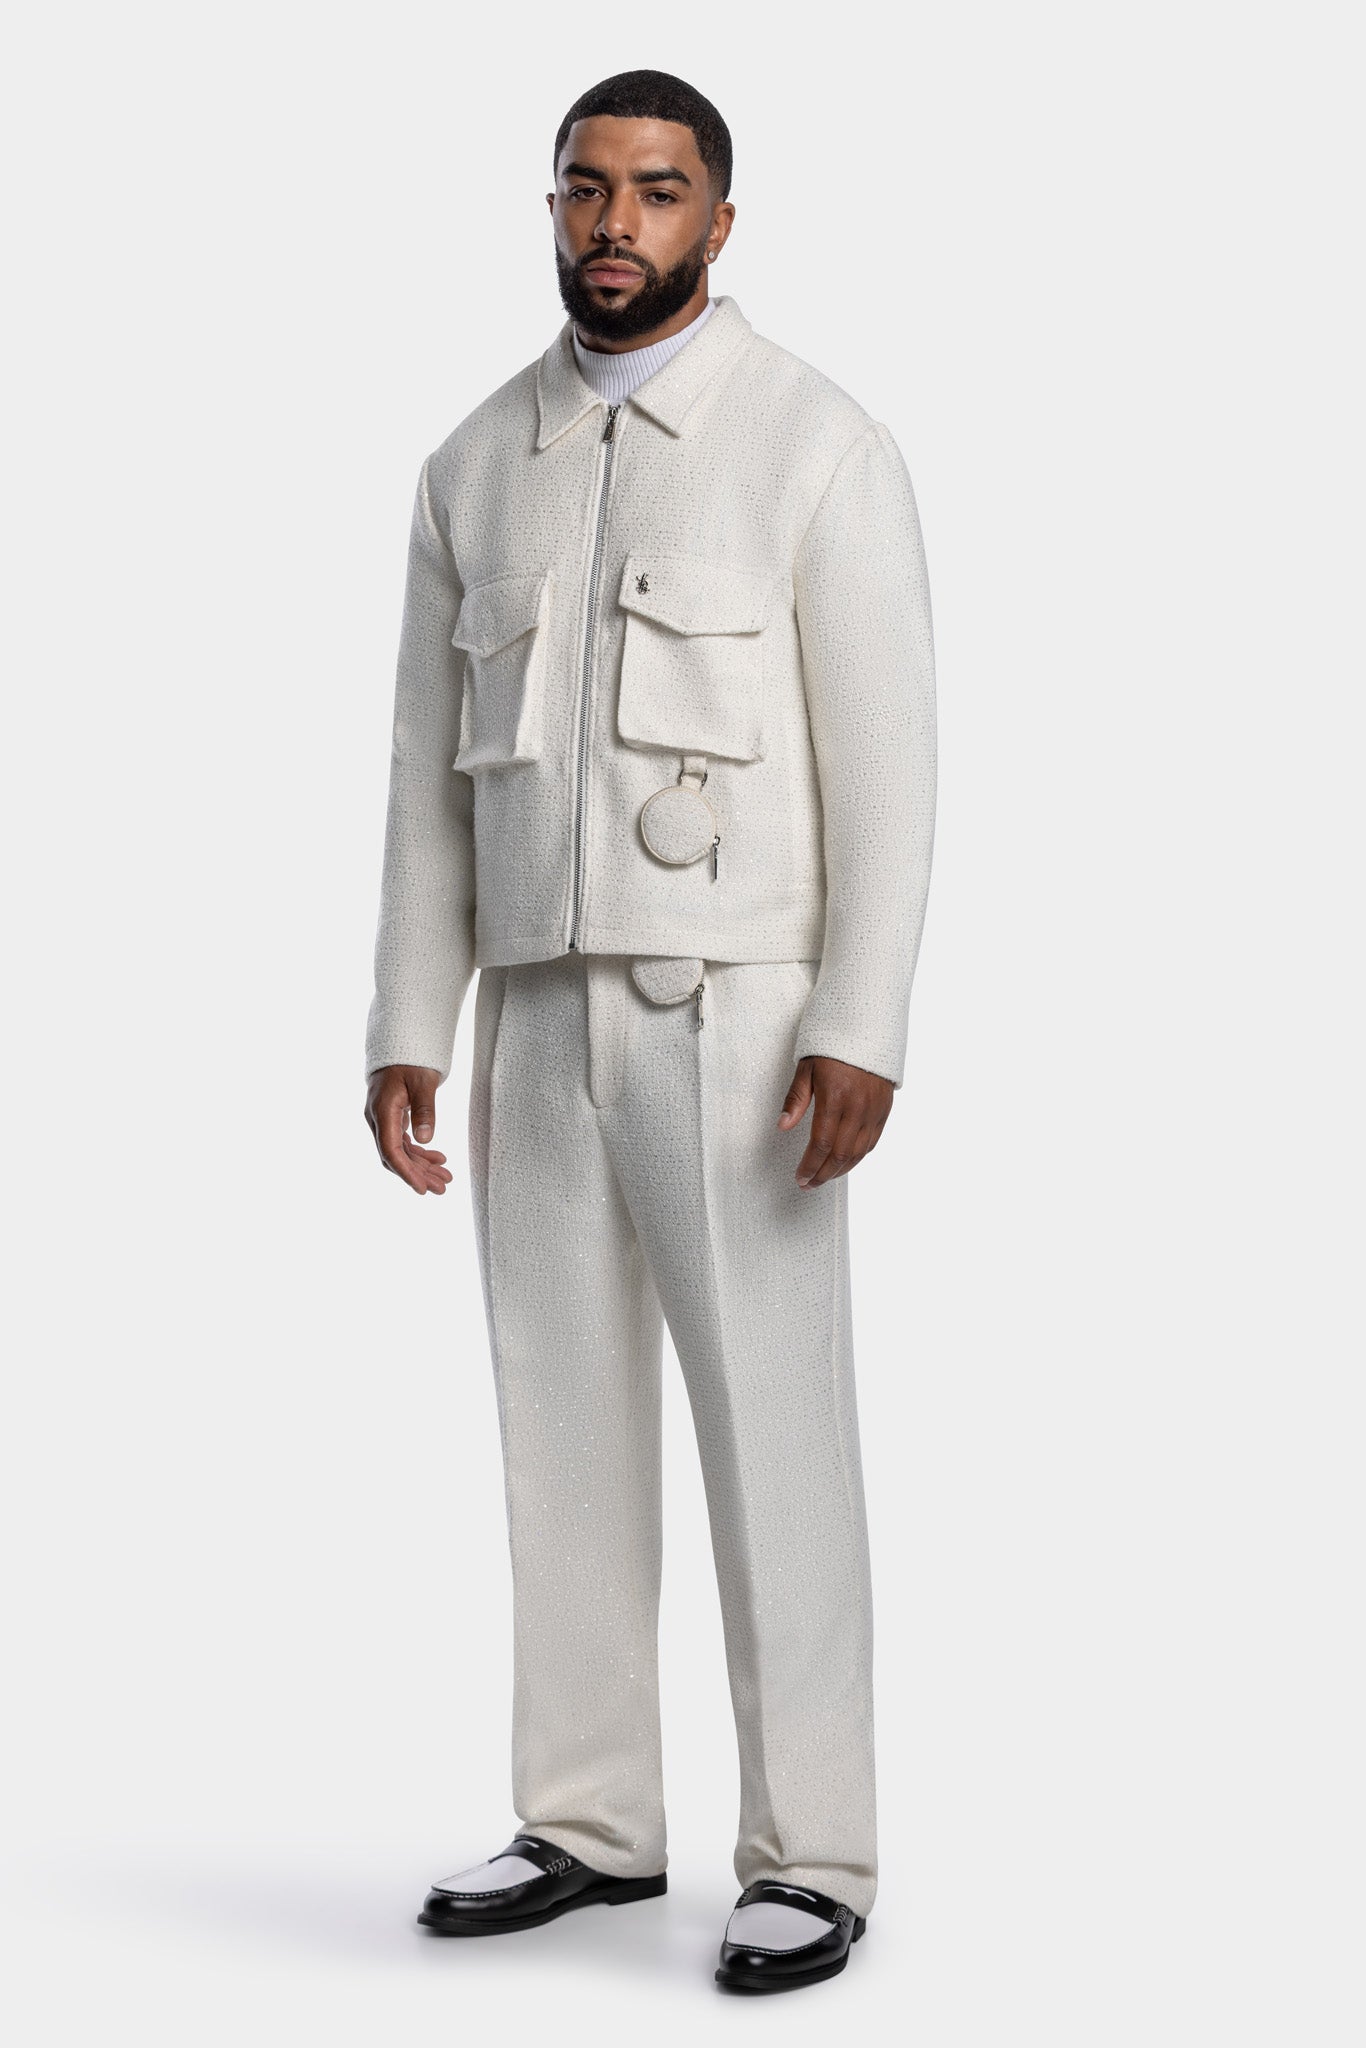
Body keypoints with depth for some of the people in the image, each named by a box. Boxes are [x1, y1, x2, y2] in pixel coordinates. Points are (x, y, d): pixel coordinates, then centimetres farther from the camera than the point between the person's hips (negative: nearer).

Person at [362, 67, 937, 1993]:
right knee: (565, 1422, 8)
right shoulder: (480, 460, 11)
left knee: (773, 1432, -3)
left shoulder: (822, 445, -6)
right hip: (544, 1016, 5)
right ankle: (593, 1821, 20)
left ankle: (809, 1856, 7)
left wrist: (863, 1033, -19)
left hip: (741, 1011, -5)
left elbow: (887, 755, -10)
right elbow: (431, 765, 11)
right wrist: (406, 1029, 5)